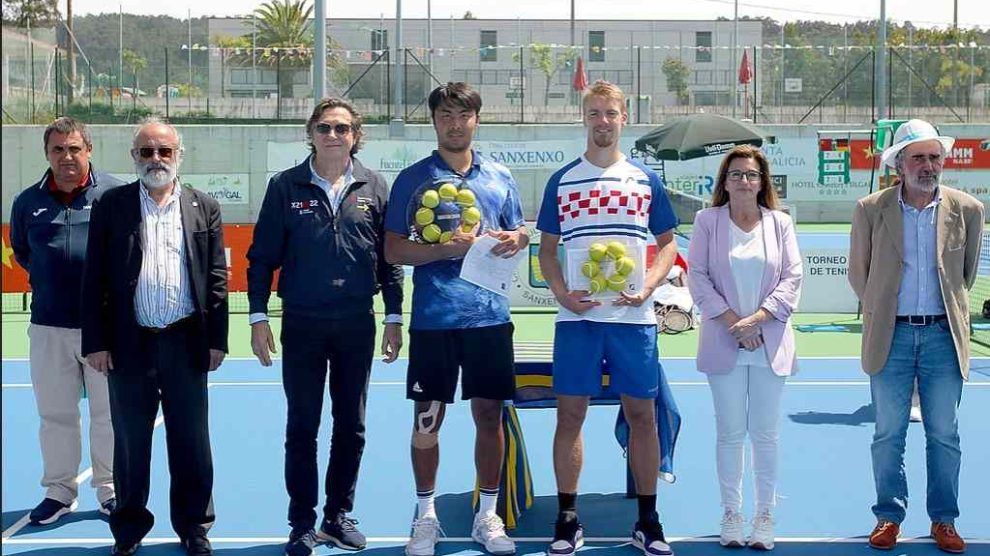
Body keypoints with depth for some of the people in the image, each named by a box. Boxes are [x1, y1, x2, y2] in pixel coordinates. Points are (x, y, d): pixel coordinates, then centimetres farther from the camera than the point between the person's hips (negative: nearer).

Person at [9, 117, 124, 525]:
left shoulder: (115, 194, -3)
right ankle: (59, 491, 22)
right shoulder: (27, 202, 6)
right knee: (55, 413, 10)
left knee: (108, 411, 7)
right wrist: (49, 280, 15)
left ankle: (109, 488, 20)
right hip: (49, 326, 2)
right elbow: (20, 251, 22)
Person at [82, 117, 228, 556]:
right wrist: (95, 341, -5)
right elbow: (94, 278, 1)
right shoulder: (111, 206, 4)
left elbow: (216, 278, 5)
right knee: (130, 442, 9)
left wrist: (217, 339, 0)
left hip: (186, 342, 0)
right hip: (129, 343, 0)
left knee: (191, 443, 7)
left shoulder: (203, 207, 7)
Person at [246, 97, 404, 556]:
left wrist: (394, 317, 4)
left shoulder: (374, 187, 4)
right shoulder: (286, 186, 0)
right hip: (302, 324, -1)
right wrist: (258, 317, -4)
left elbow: (388, 256, 7)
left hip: (357, 324, 2)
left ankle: (339, 515, 23)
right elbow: (262, 256, 0)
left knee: (351, 427, 9)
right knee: (302, 428, 4)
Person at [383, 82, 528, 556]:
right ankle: (426, 516, 20)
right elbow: (393, 251, -3)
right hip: (433, 318, -2)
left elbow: (520, 234, 18)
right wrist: (447, 248, -16)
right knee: (427, 418, 5)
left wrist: (514, 240, -6)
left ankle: (488, 515, 21)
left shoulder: (499, 178, 9)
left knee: (489, 414, 7)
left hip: (489, 315, 2)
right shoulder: (412, 179, 1)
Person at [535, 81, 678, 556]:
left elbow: (668, 243, 10)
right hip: (577, 317, 0)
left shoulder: (646, 180, 7)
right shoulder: (562, 180, 7)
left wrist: (648, 286, -7)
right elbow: (547, 249, 10)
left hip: (633, 316, 0)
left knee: (642, 413, 4)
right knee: (570, 413, 1)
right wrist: (561, 293, -7)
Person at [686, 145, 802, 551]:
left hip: (769, 344, 1)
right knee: (730, 433, 4)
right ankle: (731, 514, 14)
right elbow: (697, 276, -2)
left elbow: (792, 278, 1)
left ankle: (765, 515, 14)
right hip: (724, 344, -1)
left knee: (766, 434, 4)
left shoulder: (780, 223, 6)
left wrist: (757, 318, -11)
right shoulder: (708, 221, 3)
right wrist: (732, 322, -10)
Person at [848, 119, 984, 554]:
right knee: (888, 434, 5)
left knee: (944, 435, 6)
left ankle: (944, 520, 17)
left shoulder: (967, 210, 1)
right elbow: (858, 273, 10)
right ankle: (889, 516, 17)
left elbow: (968, 272, 14)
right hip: (891, 336, -1)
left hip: (943, 335, 1)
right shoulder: (870, 210, -2)